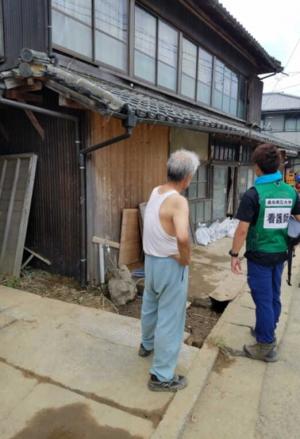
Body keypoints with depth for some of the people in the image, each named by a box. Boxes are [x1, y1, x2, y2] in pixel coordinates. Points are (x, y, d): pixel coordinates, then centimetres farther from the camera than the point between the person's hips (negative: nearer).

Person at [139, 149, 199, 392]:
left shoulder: (155, 192, 0)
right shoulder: (178, 201, -25)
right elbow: (182, 237, -40)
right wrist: (186, 259, -23)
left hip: (151, 260, 9)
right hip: (170, 265, -8)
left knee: (150, 306, 27)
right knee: (170, 319, 5)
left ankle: (147, 344, 52)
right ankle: (162, 376, 18)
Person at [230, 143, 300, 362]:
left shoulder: (253, 194, -18)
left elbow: (242, 230, -17)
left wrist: (234, 255, -7)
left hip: (259, 255, -6)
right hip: (280, 254, 6)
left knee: (263, 300, 4)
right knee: (274, 297, 19)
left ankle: (267, 347, 15)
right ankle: (266, 331, 38)